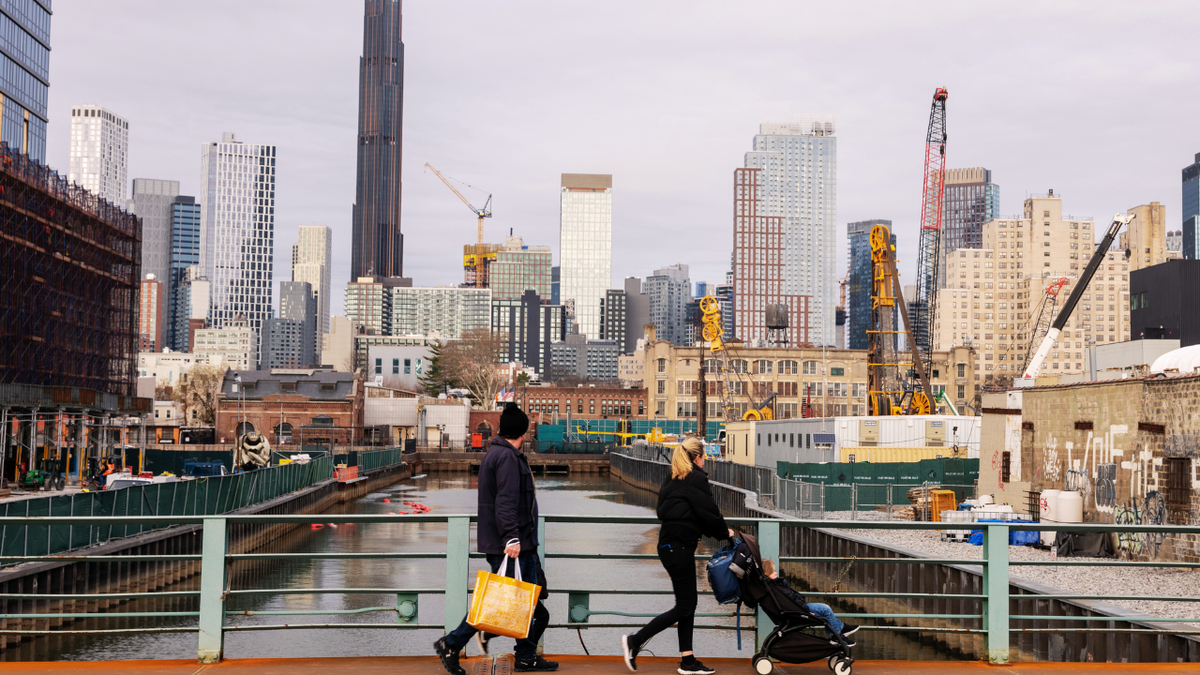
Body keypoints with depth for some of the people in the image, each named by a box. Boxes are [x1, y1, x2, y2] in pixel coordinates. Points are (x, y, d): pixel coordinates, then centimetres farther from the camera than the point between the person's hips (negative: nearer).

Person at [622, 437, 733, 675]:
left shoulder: (673, 479, 15)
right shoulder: (696, 478, -10)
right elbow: (708, 513, -12)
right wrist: (725, 532, 6)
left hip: (669, 544, 9)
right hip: (679, 546, -9)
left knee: (688, 604, 12)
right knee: (684, 607, -2)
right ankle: (635, 641, -2)